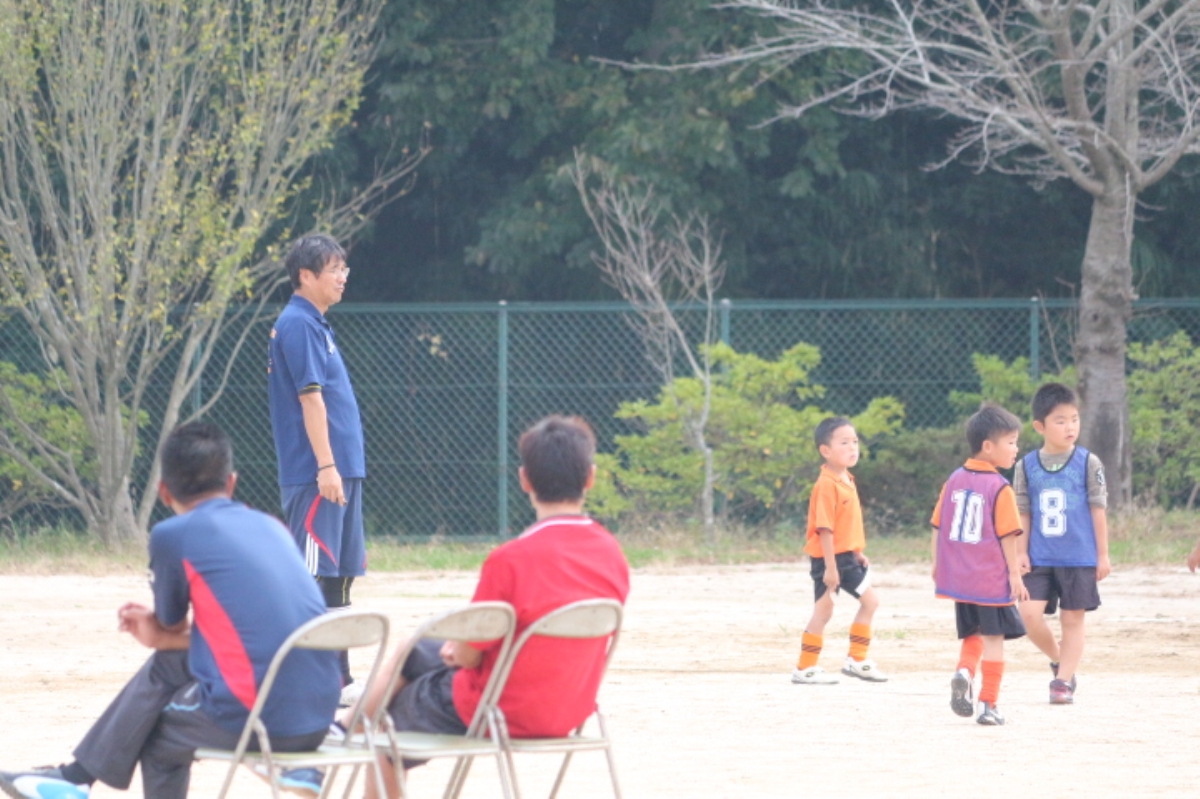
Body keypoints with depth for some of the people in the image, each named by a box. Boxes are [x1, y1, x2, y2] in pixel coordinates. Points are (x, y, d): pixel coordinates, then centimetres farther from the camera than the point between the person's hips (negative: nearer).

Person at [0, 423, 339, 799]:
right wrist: (161, 634, 27)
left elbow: (171, 627, 13)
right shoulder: (271, 527, 16)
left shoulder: (173, 535, -2)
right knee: (169, 663, 24)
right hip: (318, 718, 6)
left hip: (254, 719, -6)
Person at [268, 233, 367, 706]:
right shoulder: (298, 325, -12)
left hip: (339, 471, 10)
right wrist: (326, 466, -22)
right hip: (315, 474, -10)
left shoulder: (315, 324, 18)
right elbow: (310, 397, -18)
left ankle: (338, 679, 17)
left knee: (339, 577, 12)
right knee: (312, 577, -10)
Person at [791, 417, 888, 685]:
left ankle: (857, 660, 16)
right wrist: (830, 567, -23)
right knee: (824, 610, -4)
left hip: (846, 556, 10)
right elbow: (824, 529, -23)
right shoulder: (826, 485, -21)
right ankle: (805, 669, 5)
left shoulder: (847, 480, 9)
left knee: (870, 600, 10)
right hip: (828, 558, -10)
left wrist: (857, 553, 18)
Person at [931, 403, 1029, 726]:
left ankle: (964, 672, -9)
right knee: (993, 639, 5)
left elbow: (937, 526, 9)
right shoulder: (999, 488, -13)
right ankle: (988, 705, 5)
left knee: (972, 635, 18)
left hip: (958, 578, 5)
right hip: (992, 579, -5)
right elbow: (1007, 536, -13)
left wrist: (937, 563, 20)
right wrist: (1015, 575, -6)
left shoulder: (954, 481, 5)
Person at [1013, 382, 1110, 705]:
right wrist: (1022, 552, 2)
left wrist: (1103, 555, -1)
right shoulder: (1027, 466, 3)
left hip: (1079, 558, -1)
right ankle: (1057, 658, 15)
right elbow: (1023, 514, 8)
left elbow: (1098, 510, 0)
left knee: (1072, 619, 2)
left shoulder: (1088, 463, -2)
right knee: (1030, 614, -9)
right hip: (1040, 558, 1)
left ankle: (1064, 680, 10)